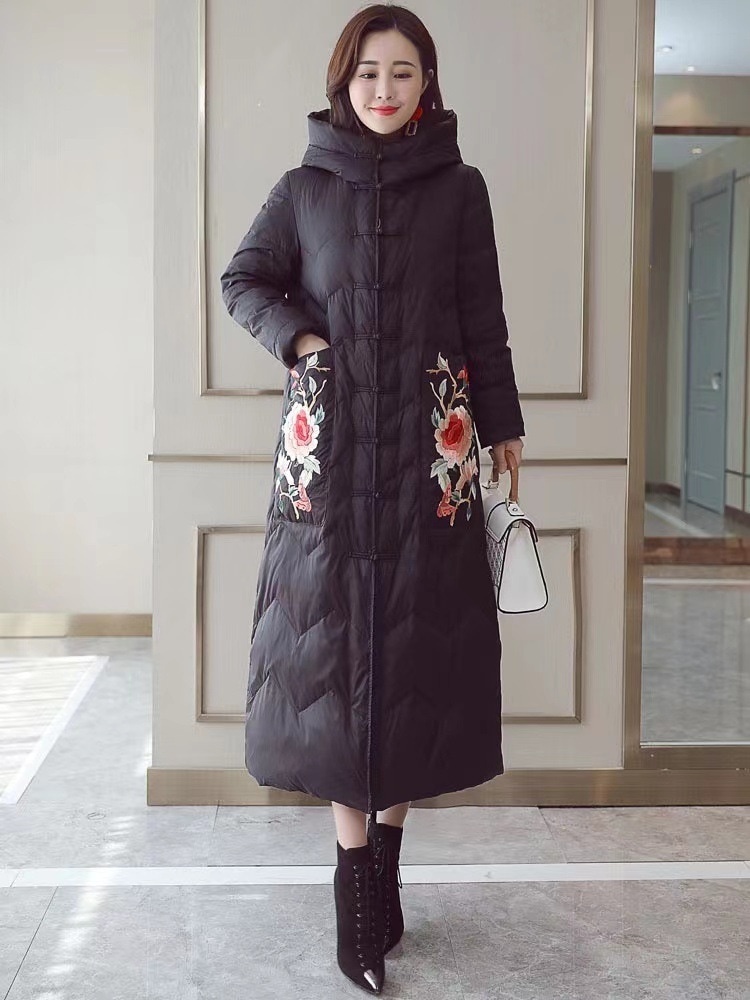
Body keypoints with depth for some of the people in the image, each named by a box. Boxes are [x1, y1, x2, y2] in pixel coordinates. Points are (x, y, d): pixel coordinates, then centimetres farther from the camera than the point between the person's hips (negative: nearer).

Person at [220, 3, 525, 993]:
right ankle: (361, 898, 5)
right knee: (336, 635, -2)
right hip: (330, 442, 0)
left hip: (429, 444, 0)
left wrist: (501, 426, 10)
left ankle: (384, 863, 14)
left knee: (415, 636, 1)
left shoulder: (460, 188, 6)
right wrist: (298, 339, -3)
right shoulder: (305, 187, 7)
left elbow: (485, 319, 8)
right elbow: (242, 279, 13)